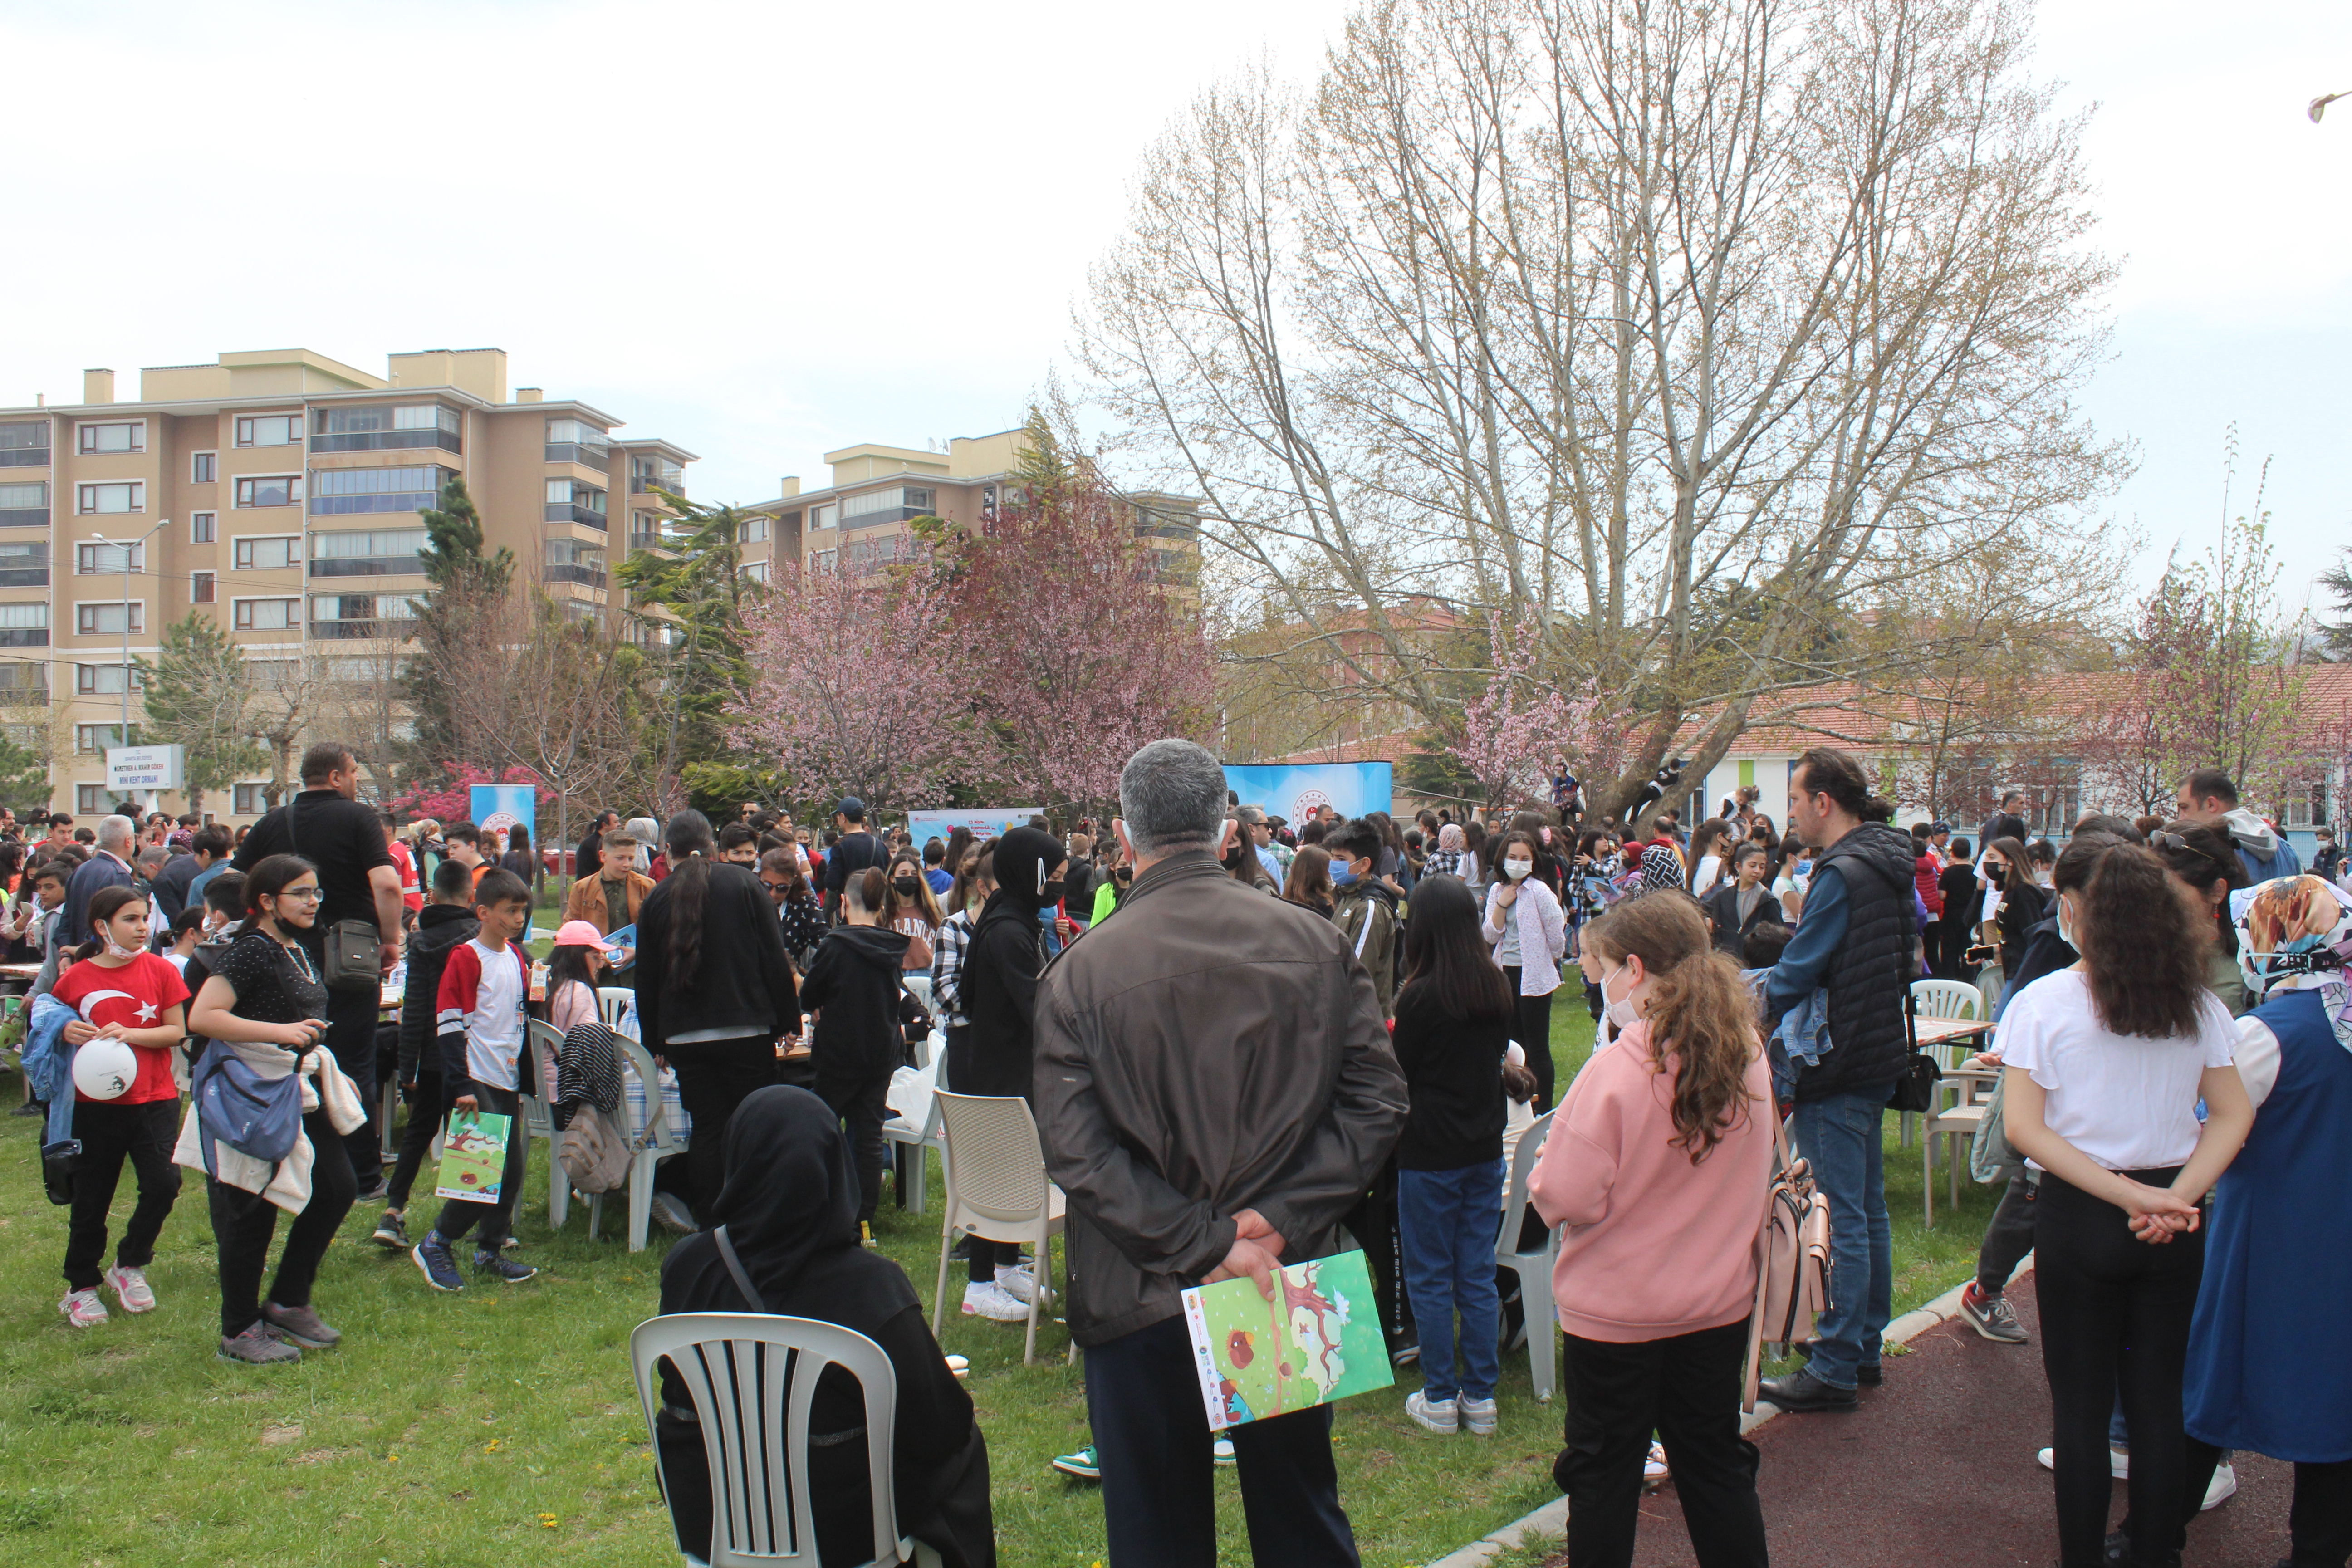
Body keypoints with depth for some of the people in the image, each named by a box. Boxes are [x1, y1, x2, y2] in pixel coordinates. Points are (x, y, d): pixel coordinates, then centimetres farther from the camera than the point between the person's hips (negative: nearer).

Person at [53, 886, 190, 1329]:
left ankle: (130, 1265, 15)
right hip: (95, 1103, 0)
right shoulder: (75, 979, -3)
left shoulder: (160, 971, -3)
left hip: (155, 1098, 0)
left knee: (163, 1184, -10)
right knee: (91, 1200, 9)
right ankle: (81, 1287, 27)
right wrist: (67, 1031, -13)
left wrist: (130, 1034, -18)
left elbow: (177, 1030, -3)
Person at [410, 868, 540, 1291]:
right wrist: (461, 1086, -17)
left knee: (512, 1169, 8)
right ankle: (435, 1246, 6)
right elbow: (449, 1023, -13)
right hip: (478, 1082, -8)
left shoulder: (517, 957, 13)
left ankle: (491, 1251, 20)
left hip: (508, 1080, 8)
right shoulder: (466, 958, -10)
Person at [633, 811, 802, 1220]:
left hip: (684, 1036, 2)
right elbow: (774, 959, -3)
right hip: (746, 1029, -2)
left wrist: (654, 1041, 17)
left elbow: (646, 979, 9)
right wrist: (788, 1020, 2)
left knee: (707, 1129, 7)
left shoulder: (656, 898, 5)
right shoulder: (743, 884, -1)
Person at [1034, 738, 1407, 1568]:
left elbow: (1076, 1150, -17)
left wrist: (1202, 1245, -16)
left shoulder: (1078, 975, -11)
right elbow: (1376, 1101, -7)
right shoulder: (1318, 944, -4)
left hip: (1141, 1302, -2)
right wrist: (1283, 1220, -12)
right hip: (1292, 1283, 2)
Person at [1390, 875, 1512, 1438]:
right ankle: (1481, 1396, 19)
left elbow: (1400, 1074, -8)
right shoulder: (1499, 989, 0)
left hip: (1429, 1153, -5)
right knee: (1478, 1275, 12)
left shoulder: (1421, 995, -18)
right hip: (1485, 1148, 6)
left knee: (1430, 1278, 7)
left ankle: (1440, 1398, 14)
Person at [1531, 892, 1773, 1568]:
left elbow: (1564, 1198, -21)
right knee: (1717, 1467, 19)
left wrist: (1549, 1155, -2)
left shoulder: (1618, 1069, -25)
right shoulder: (1749, 1057, -6)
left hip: (1616, 1312, -5)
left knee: (1604, 1476, 11)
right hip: (1719, 1302, 5)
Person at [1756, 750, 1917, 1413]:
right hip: (1878, 1056, 10)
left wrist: (1760, 1011, -5)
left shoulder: (1841, 875, -20)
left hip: (1838, 1068, -10)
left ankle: (1834, 1369, 3)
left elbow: (1799, 970, -22)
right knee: (1868, 1208, 17)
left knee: (1842, 1219, -4)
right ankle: (1865, 1348, 28)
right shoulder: (1890, 866, 9)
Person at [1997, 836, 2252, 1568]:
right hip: (2174, 1226, 3)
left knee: (2081, 1400, 9)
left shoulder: (2043, 1003, -12)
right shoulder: (2196, 1003, 0)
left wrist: (2128, 1196, -15)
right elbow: (2234, 1115, 0)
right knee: (2160, 1398, 14)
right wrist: (2178, 1195, -10)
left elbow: (2024, 1127, -16)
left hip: (2078, 1216, -3)